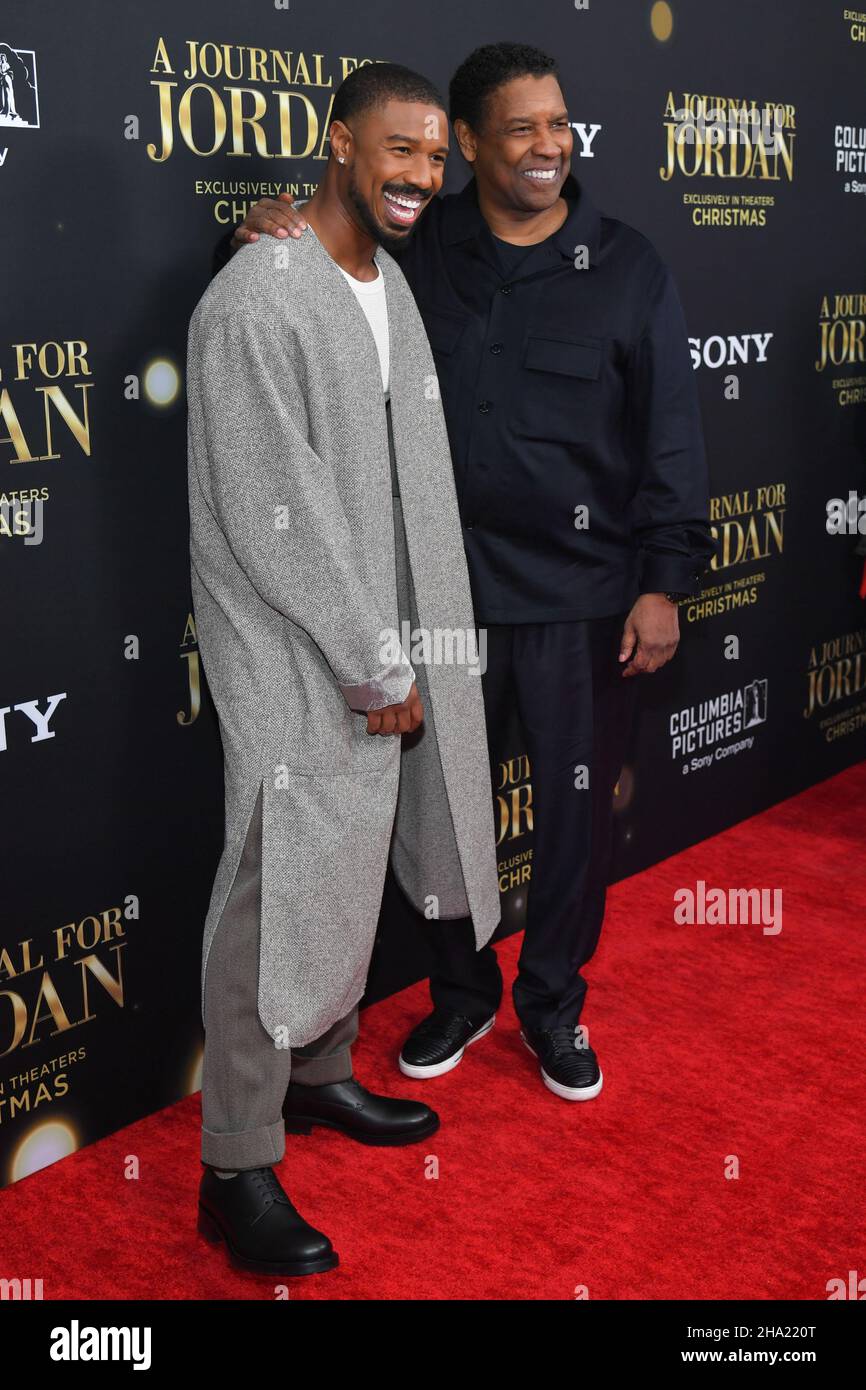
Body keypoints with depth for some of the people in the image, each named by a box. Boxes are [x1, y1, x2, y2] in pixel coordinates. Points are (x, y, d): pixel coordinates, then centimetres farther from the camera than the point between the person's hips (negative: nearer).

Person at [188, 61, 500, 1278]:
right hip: (296, 661, -8)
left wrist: (400, 657, 6)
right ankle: (237, 1171, 13)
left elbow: (409, 483, 10)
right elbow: (275, 522, -21)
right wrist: (380, 670, -14)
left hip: (377, 645, 9)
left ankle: (319, 1076, 39)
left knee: (354, 877, 19)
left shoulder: (392, 283, 10)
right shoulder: (258, 303, -18)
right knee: (281, 898, -2)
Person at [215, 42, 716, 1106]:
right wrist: (253, 242, -12)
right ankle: (460, 995, 36)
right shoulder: (412, 252, 2)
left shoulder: (626, 267, -1)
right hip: (443, 589, 2)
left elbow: (670, 436, -1)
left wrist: (665, 581, -7)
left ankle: (553, 1006, 32)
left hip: (582, 598, -1)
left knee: (576, 808, 9)